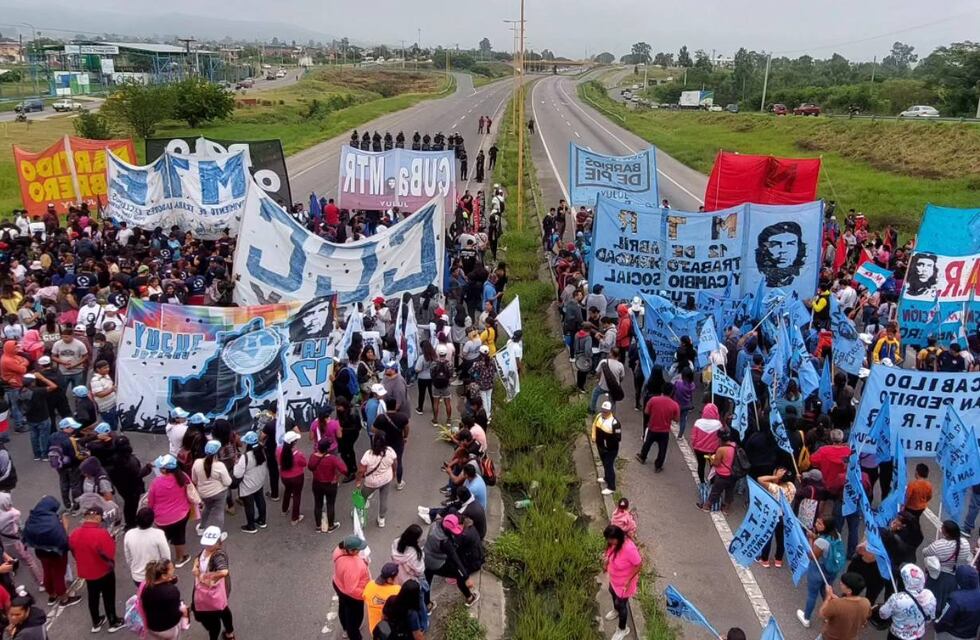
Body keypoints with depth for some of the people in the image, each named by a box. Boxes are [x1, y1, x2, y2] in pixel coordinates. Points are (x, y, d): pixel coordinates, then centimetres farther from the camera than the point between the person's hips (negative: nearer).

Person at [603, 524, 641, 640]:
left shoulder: (629, 548, -42)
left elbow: (639, 565, -29)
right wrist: (607, 561, 2)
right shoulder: (614, 542, -20)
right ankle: (616, 610, 65)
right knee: (613, 592, 33)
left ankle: (622, 629, 41)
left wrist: (629, 581, -24)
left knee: (621, 604, 15)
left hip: (623, 582, -7)